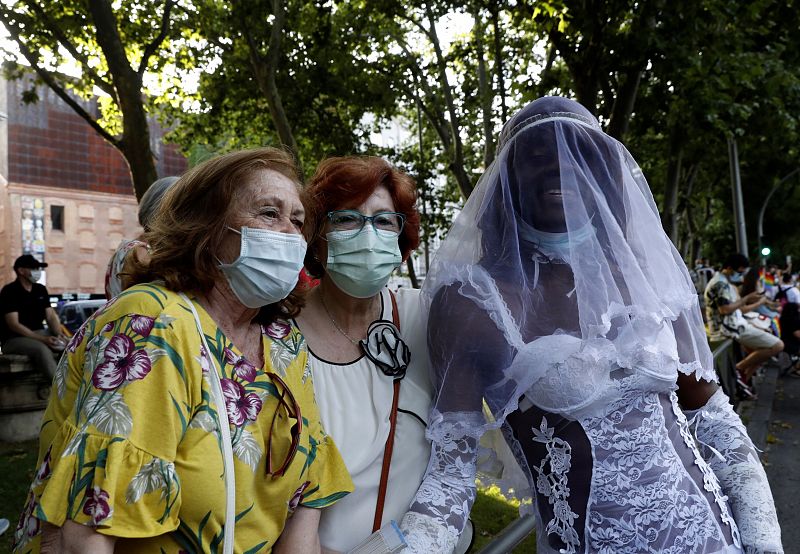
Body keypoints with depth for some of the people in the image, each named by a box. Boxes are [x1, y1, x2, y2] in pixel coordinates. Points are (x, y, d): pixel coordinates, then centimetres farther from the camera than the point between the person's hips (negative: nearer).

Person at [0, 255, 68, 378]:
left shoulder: (41, 289, 10)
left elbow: (51, 316, 10)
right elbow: (13, 324, -17)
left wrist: (59, 334, -12)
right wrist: (43, 339, -25)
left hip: (39, 333, 7)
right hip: (14, 338, -7)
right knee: (41, 349, -35)